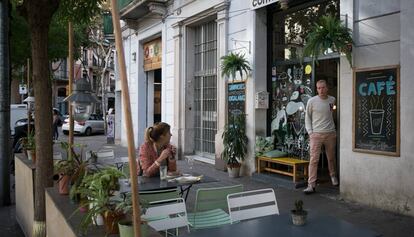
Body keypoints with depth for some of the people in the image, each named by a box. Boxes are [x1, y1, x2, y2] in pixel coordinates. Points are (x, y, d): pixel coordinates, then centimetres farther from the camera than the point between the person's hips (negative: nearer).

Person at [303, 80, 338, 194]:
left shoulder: (333, 100, 3)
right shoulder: (312, 101, -4)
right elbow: (307, 117, 3)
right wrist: (310, 132, -4)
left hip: (330, 133, 2)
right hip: (316, 134, -2)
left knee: (331, 158, 15)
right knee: (314, 159, -6)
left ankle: (333, 176, 39)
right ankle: (311, 185, -4)